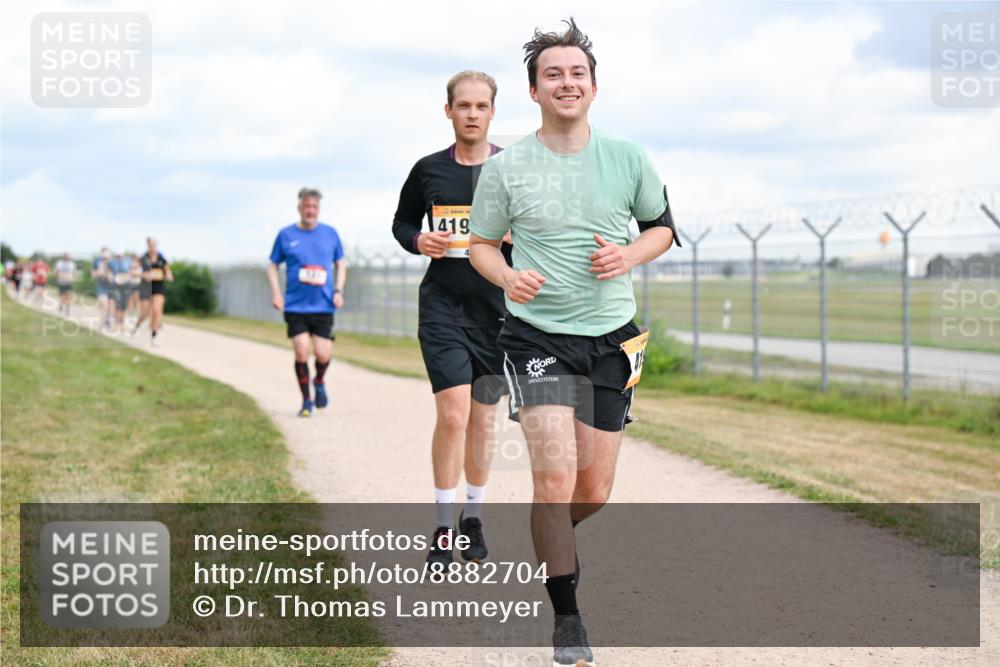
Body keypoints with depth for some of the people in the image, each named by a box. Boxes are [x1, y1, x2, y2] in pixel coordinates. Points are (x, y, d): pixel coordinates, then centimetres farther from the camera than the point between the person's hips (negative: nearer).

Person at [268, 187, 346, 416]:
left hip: (323, 306, 1)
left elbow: (341, 263, 15)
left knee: (322, 355, -5)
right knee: (301, 353, -10)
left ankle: (319, 382, 30)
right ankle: (306, 401, 8)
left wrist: (338, 290, 2)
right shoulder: (286, 235, 2)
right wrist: (275, 292, -2)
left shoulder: (330, 233, 5)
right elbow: (273, 265, 11)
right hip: (295, 306, -1)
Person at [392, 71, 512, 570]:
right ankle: (443, 525, -1)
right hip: (443, 305, -1)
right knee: (453, 415, -13)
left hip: (498, 307, 1)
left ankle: (473, 518, 27)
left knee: (483, 420, 10)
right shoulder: (428, 170, 3)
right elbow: (402, 221, 16)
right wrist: (417, 241, -6)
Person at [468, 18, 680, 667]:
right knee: (555, 474, -17)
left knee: (594, 490, 7)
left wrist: (628, 255, -7)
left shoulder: (628, 158, 2)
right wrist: (509, 276, -14)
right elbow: (481, 243, 8)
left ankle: (554, 547, 42)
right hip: (537, 337, -3)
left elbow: (662, 227, 14)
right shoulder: (506, 168, -3)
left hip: (612, 338, 3)